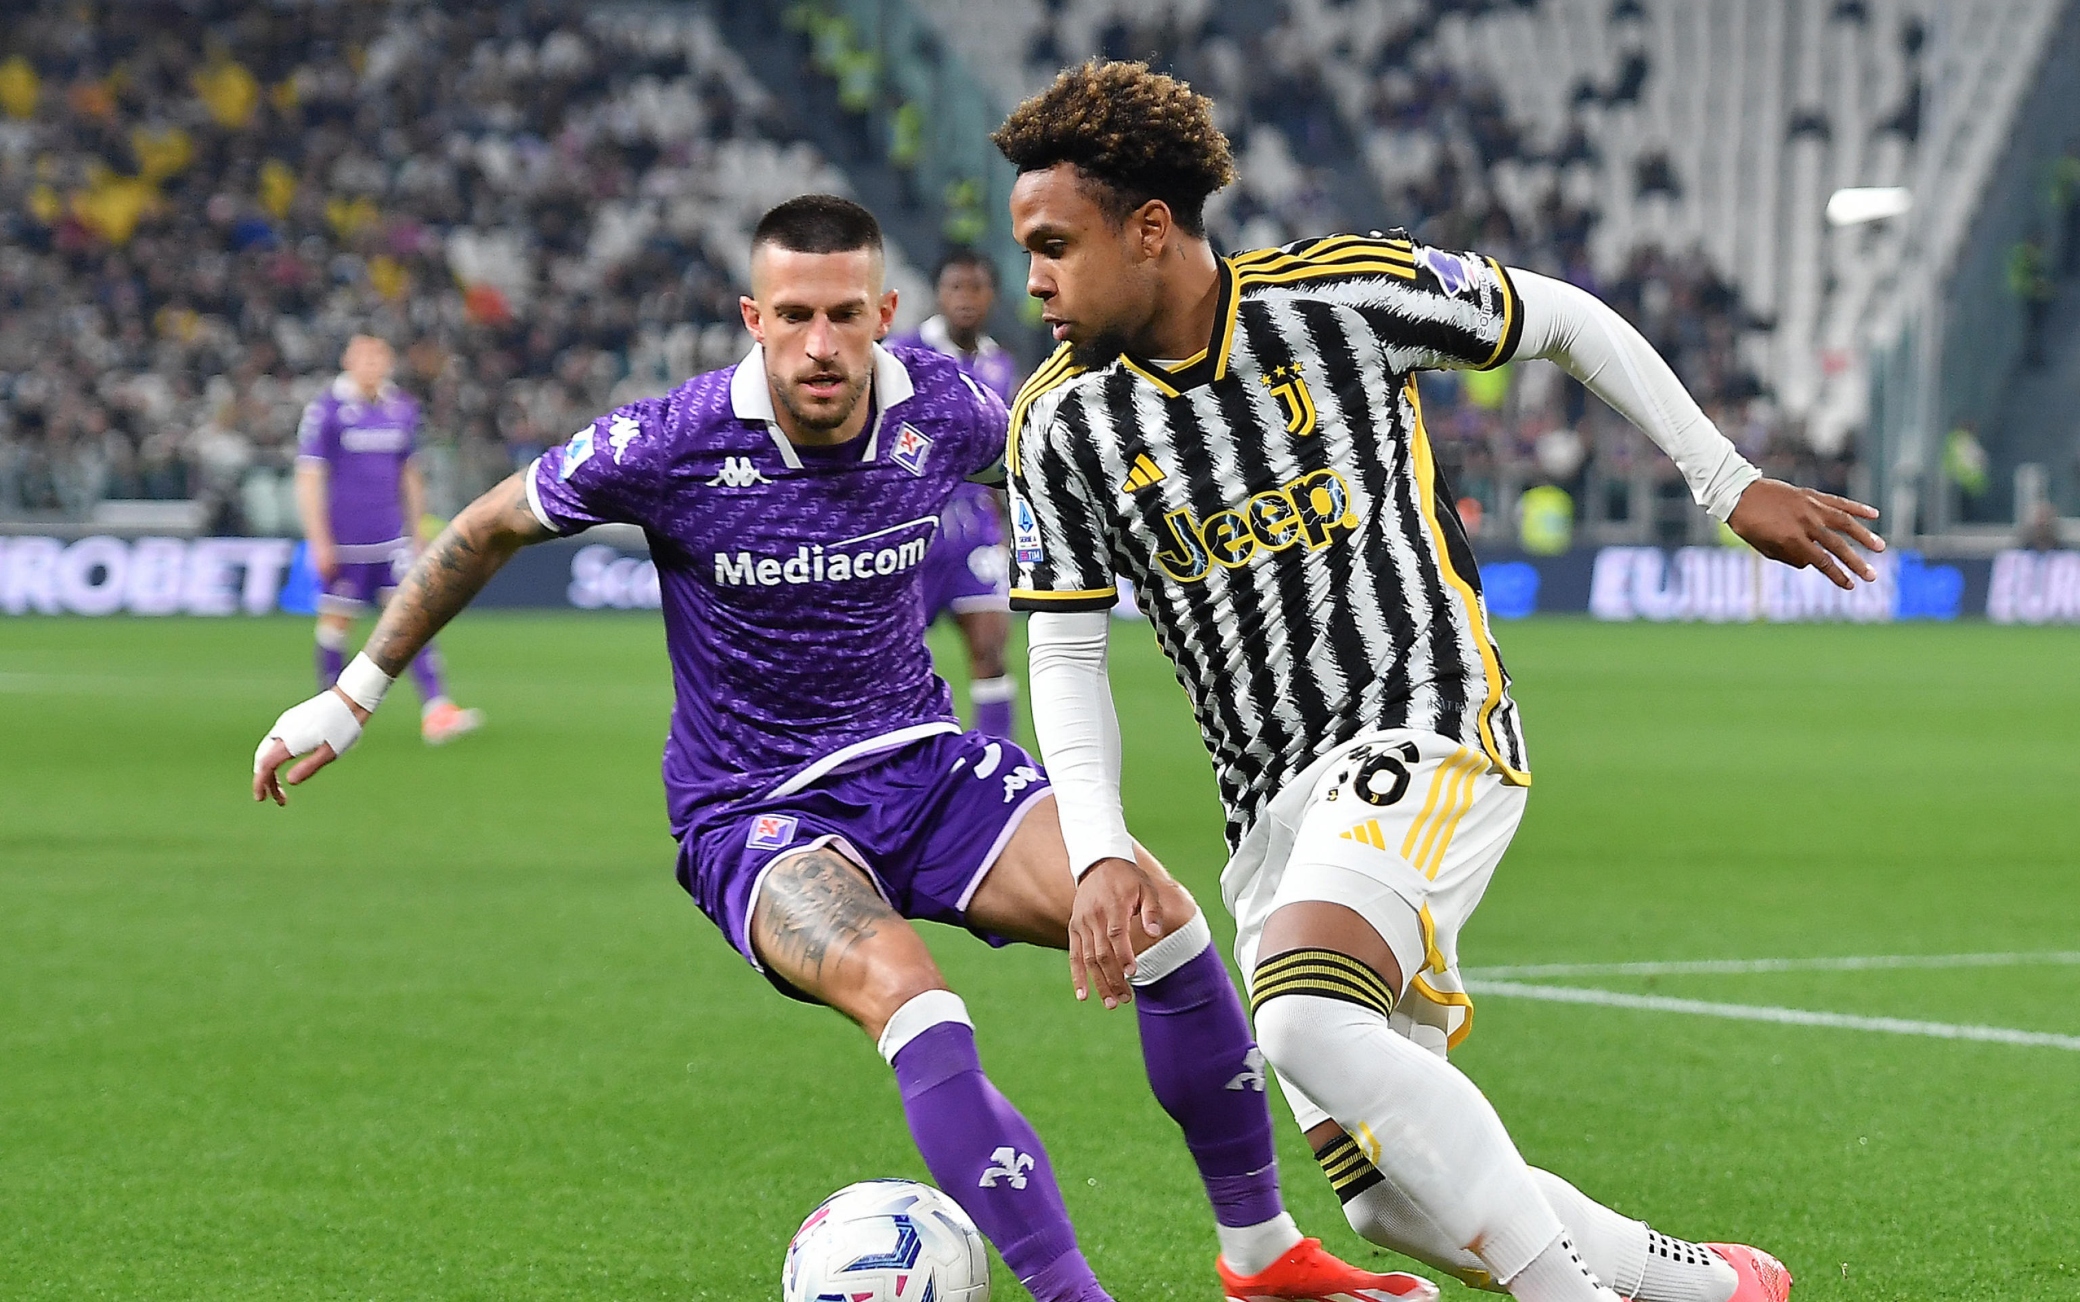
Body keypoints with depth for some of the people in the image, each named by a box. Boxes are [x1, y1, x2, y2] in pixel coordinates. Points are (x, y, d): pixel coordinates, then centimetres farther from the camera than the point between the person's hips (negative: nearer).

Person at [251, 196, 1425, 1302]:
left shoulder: (943, 410, -9)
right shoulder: (676, 445, -18)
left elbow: (1034, 451, 18)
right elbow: (491, 529, -2)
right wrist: (352, 697, 2)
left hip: (924, 761, 4)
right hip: (756, 812, -4)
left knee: (1159, 915, -16)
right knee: (900, 988, -34)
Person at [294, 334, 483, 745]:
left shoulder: (402, 409, 8)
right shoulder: (325, 410, -7)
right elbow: (309, 479, -8)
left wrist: (416, 532, 17)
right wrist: (319, 541, -13)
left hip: (391, 537, 4)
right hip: (343, 538, -4)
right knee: (337, 619, 5)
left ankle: (435, 710, -15)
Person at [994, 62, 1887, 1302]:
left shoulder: (1342, 292, -9)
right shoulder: (1062, 423, 0)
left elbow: (1567, 318, 6)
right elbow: (1065, 655, 5)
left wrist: (1730, 483, 10)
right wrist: (1101, 850, -10)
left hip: (1426, 727, -5)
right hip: (1272, 806, 5)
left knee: (1304, 1018, -33)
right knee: (1395, 1201, -2)